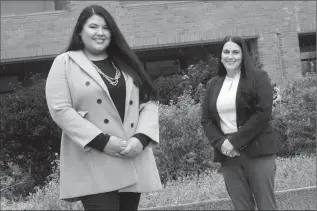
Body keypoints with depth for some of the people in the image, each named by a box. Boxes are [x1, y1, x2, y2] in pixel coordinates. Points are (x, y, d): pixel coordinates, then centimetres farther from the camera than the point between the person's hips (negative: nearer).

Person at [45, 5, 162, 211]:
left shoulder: (127, 63, 17)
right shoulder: (65, 63, 4)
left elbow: (150, 101, 11)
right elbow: (60, 110, -7)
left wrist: (141, 138, -7)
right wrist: (101, 140, -16)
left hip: (133, 162, 5)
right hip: (94, 167, -5)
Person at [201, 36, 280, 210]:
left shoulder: (258, 77, 0)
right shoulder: (212, 85, 13)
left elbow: (263, 113, -10)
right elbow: (206, 120, 10)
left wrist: (235, 142, -14)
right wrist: (221, 143, -9)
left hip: (257, 151, -3)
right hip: (228, 155, 4)